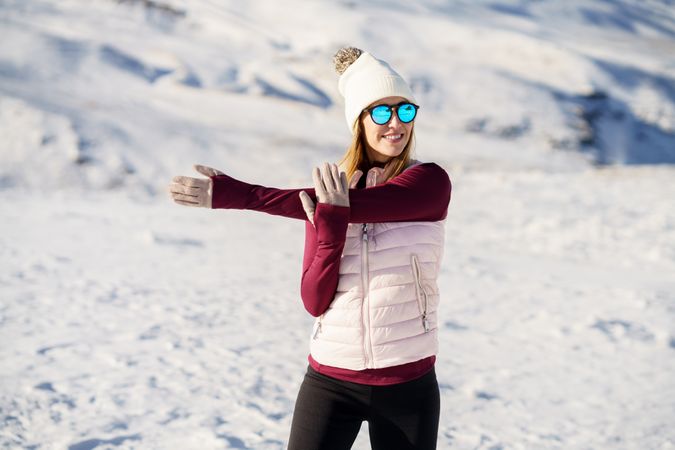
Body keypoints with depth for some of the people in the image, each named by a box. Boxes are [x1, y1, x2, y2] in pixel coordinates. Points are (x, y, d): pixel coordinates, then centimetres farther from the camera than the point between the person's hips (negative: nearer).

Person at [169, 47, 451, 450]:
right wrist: (330, 229, -22)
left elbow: (354, 206, -25)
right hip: (331, 380, 2)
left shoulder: (430, 181, -8)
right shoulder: (325, 191, 2)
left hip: (407, 382, -2)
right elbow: (315, 302, -4)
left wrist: (237, 194, -22)